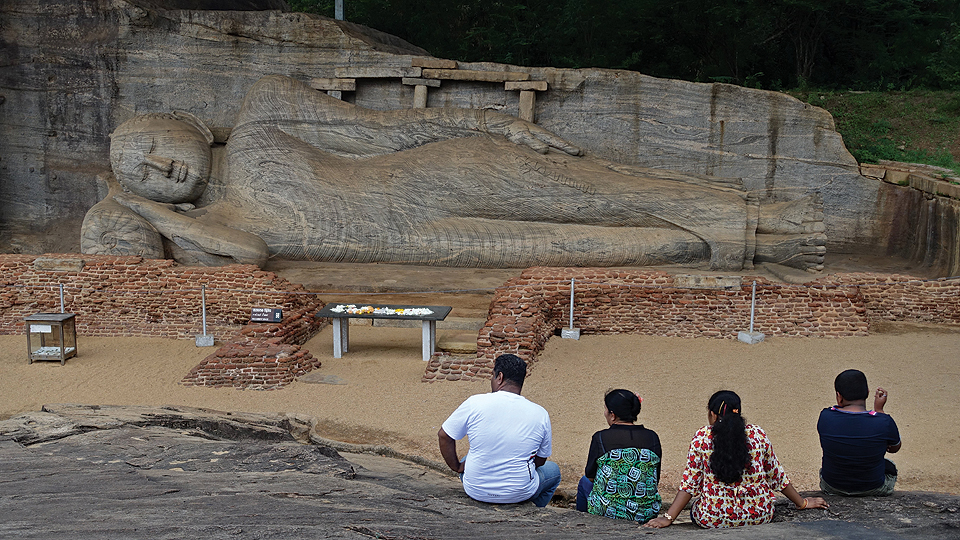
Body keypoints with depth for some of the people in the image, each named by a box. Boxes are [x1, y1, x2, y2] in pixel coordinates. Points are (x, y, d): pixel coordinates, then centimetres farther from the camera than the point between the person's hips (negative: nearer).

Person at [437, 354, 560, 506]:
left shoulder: (475, 403, -14)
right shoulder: (540, 414, -10)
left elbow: (444, 435, -4)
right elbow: (540, 461, 2)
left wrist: (457, 467, 10)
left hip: (476, 491, 1)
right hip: (519, 493, 0)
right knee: (553, 470, 32)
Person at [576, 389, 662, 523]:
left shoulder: (600, 438, -12)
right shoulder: (652, 437, -2)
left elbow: (590, 476, 2)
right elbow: (655, 480, 6)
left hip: (609, 511, -3)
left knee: (585, 481, 28)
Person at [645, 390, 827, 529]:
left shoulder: (701, 438, -6)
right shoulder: (758, 434, 0)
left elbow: (689, 482, -8)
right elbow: (777, 475, 9)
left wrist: (668, 517, -5)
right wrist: (802, 503, 22)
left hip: (713, 518, -2)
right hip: (759, 515, 2)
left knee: (696, 509, 31)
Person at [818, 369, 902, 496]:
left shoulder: (825, 417, -19)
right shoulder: (883, 422, -23)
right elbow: (895, 448, -1)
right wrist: (879, 410, -1)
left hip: (831, 487, 1)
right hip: (873, 489, -1)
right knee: (890, 467, 35)